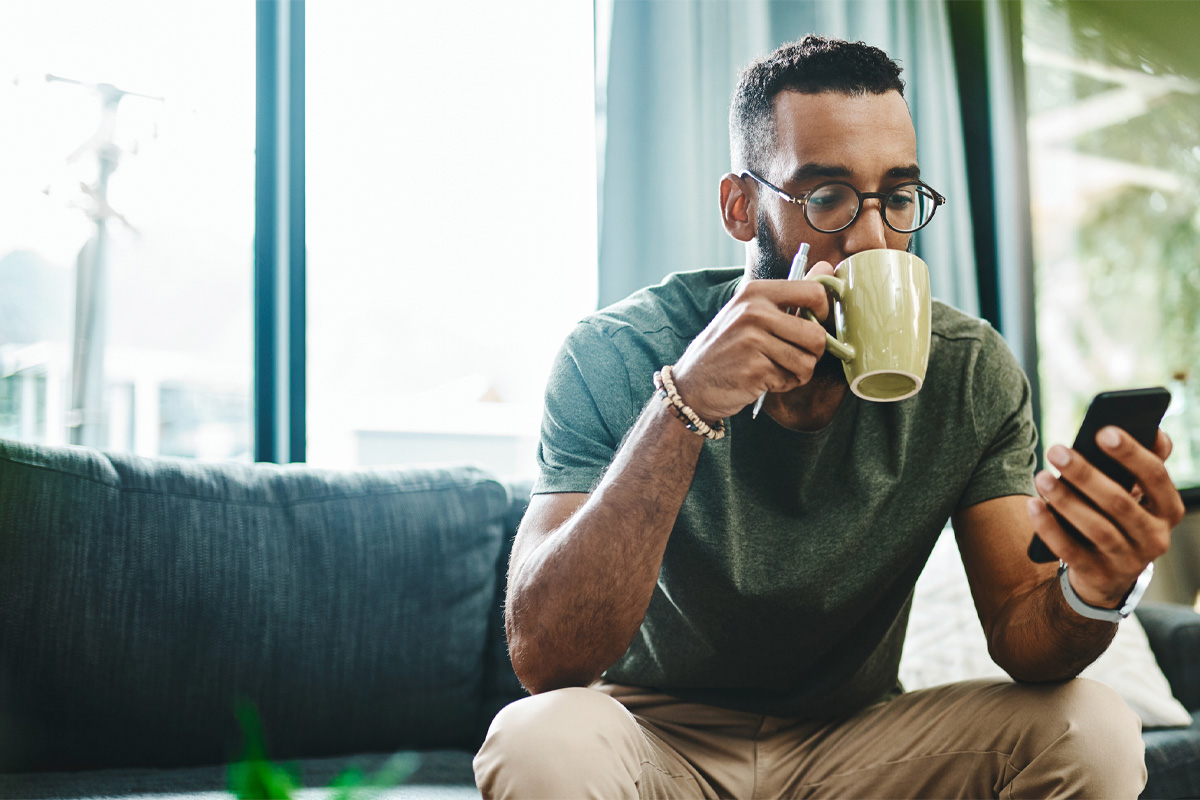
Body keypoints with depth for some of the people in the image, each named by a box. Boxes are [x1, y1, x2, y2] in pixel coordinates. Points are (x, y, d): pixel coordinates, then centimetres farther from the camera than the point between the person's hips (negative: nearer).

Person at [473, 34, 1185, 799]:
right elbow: (543, 658, -27)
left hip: (857, 738, 3)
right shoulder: (618, 356, -17)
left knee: (1094, 731, -21)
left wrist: (1091, 593, -36)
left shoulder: (972, 371, -8)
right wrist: (685, 404, -38)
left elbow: (1019, 632, -10)